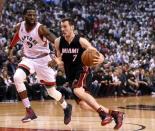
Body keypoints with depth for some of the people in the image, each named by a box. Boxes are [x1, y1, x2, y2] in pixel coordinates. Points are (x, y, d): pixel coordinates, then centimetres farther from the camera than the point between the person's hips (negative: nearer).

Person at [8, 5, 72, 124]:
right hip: (28, 59, 4)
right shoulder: (19, 27, -7)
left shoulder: (41, 29, -24)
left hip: (42, 59, -4)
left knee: (52, 91, 1)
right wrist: (11, 48, 27)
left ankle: (66, 108, 34)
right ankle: (29, 111, -18)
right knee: (17, 78, -25)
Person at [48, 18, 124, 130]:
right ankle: (113, 113, 12)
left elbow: (98, 55, -15)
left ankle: (103, 112, -31)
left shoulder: (81, 41, -16)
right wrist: (56, 62, -15)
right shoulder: (58, 42, -3)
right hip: (70, 74, 6)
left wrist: (100, 59, -39)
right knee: (82, 104, 2)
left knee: (78, 91, -35)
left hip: (81, 70, -6)